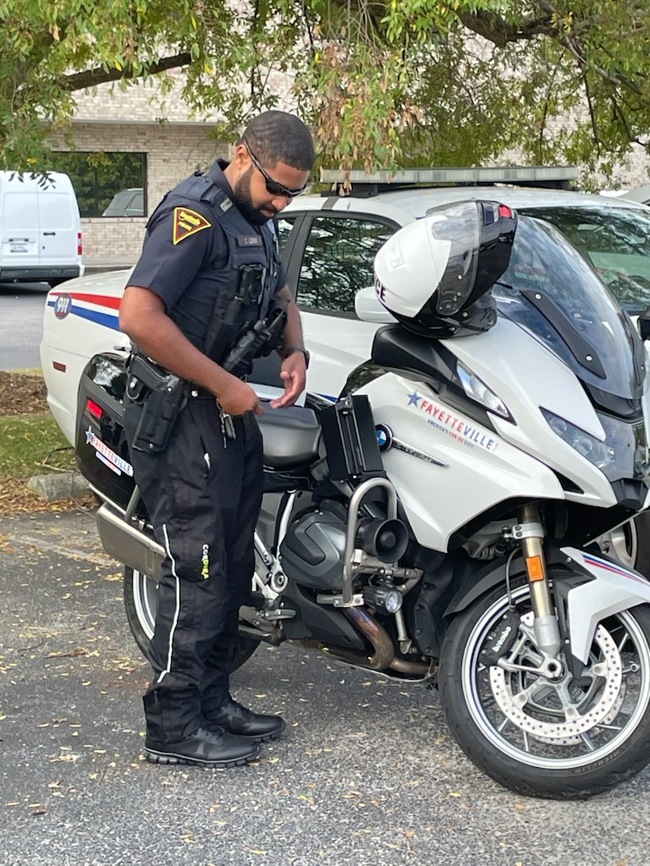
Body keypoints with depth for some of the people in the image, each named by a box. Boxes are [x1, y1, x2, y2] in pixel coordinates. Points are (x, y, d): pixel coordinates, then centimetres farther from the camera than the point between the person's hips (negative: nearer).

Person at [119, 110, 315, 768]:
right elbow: (138, 315, -26)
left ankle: (212, 701, 24)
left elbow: (279, 295, 30)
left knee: (232, 567, 14)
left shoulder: (257, 221, 14)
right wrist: (224, 385, -22)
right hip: (181, 417, -10)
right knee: (196, 572, -9)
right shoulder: (196, 213, -16)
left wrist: (294, 352, 8)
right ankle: (172, 728, -1)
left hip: (233, 416, 10)